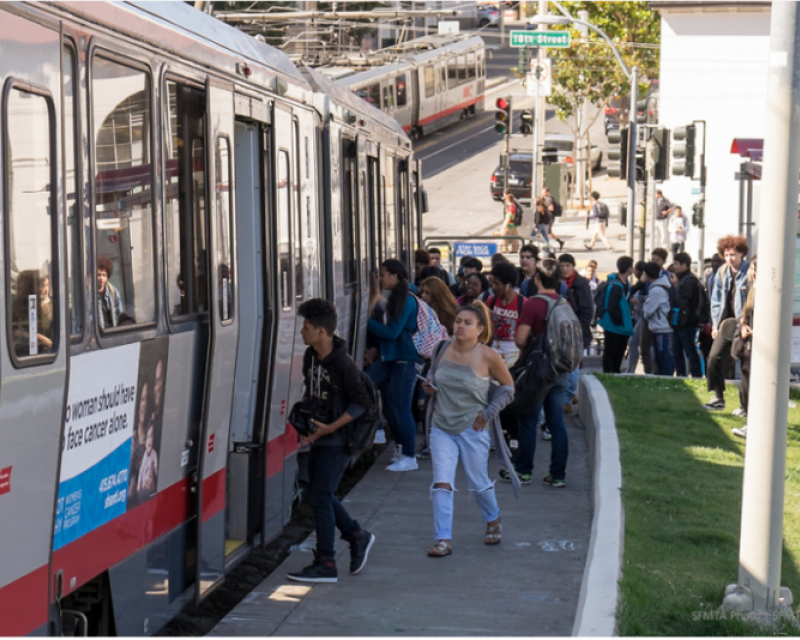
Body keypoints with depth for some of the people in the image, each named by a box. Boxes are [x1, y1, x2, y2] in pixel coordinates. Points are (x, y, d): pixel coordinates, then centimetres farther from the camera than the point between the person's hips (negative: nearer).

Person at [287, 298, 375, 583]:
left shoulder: (343, 363, -21)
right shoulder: (310, 356, 4)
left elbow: (361, 403, -19)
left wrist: (329, 428, -23)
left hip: (337, 440, -9)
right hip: (319, 438, 9)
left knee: (320, 498, -6)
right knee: (318, 495, 14)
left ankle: (325, 564, 2)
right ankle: (358, 537, 30)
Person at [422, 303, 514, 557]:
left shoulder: (487, 357, -12)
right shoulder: (445, 349, -1)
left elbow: (508, 388, 1)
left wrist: (488, 414, -7)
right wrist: (429, 386, -4)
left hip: (472, 431, -3)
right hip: (441, 428, 3)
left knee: (479, 484, 12)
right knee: (441, 484, -9)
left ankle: (493, 520, 42)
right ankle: (443, 541, -4)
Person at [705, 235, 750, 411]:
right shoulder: (722, 273, 9)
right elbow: (716, 300, 16)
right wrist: (715, 324, 10)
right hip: (727, 324, 5)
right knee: (715, 357, -6)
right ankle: (718, 398, 6)